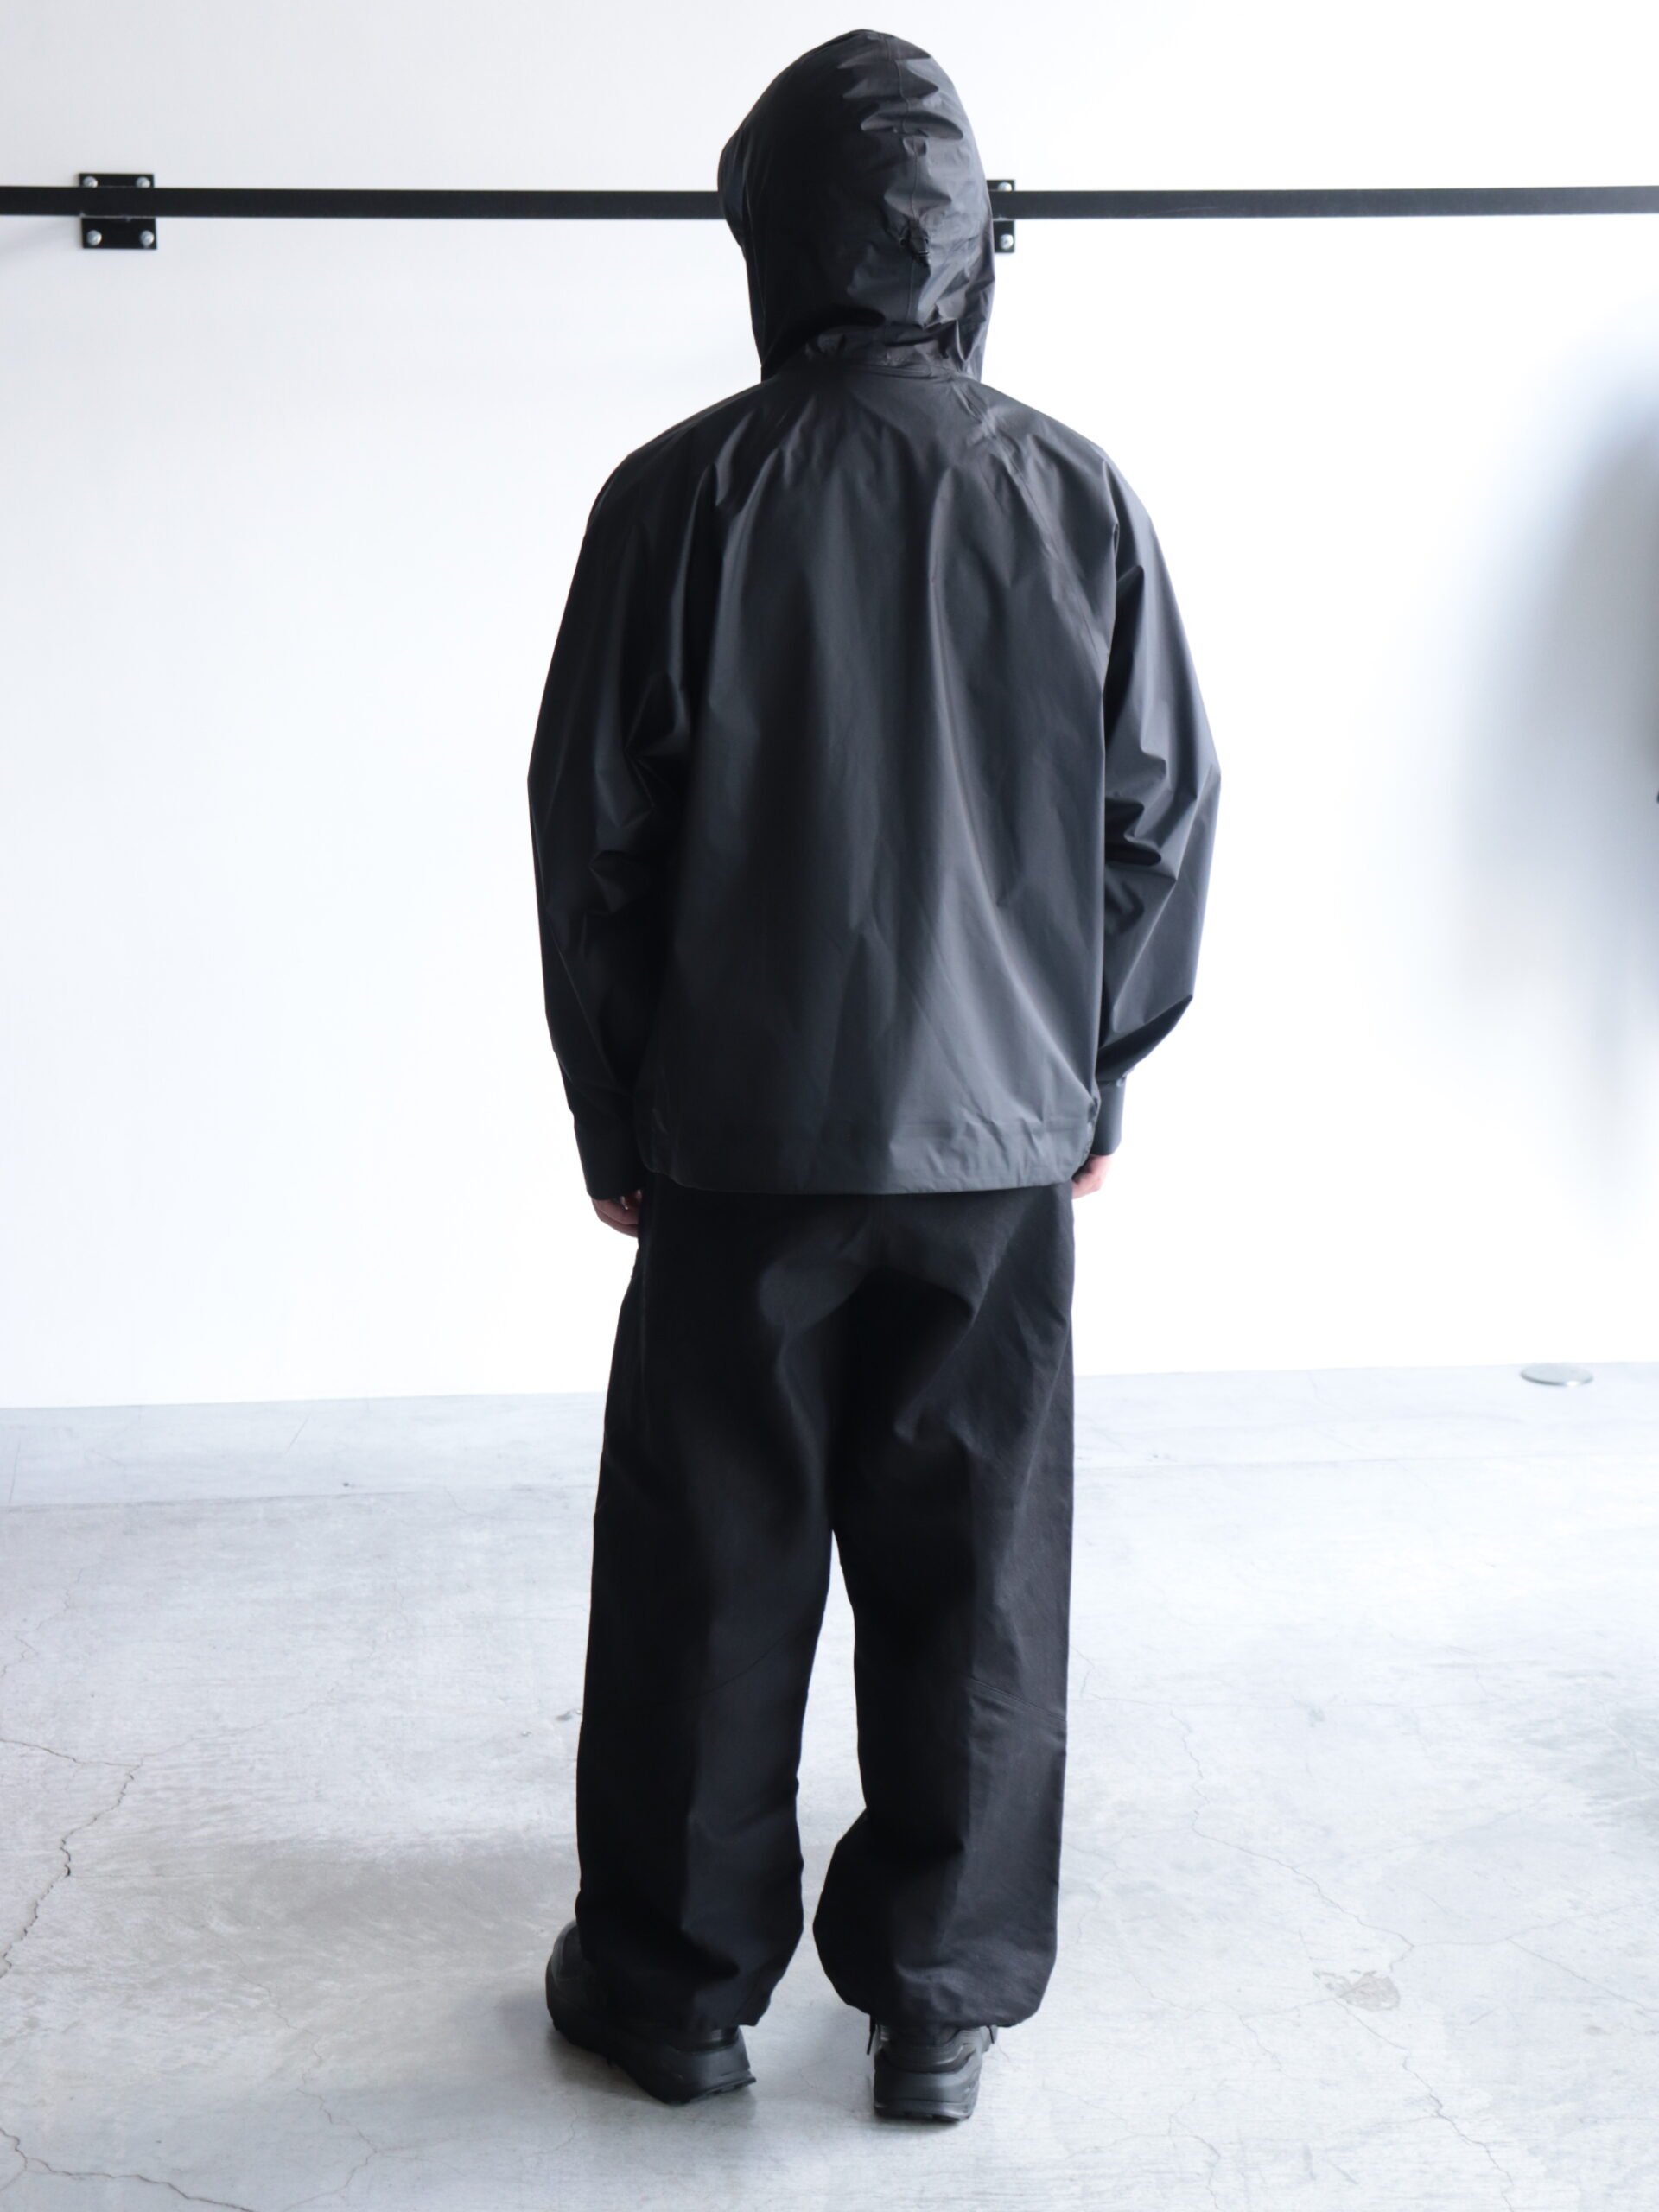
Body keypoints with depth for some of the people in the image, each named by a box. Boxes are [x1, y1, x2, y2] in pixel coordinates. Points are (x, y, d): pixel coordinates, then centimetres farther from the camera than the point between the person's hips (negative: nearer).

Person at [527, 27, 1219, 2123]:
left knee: (706, 1569, 12)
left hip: (737, 1139, -1)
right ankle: (943, 1999, 23)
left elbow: (593, 832, -4)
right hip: (1002, 1137, 2)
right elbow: (1168, 819, 2)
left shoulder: (682, 495, -8)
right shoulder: (1079, 497, -3)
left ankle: (673, 1975, 25)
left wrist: (612, 1119, 8)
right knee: (974, 1580, 11)